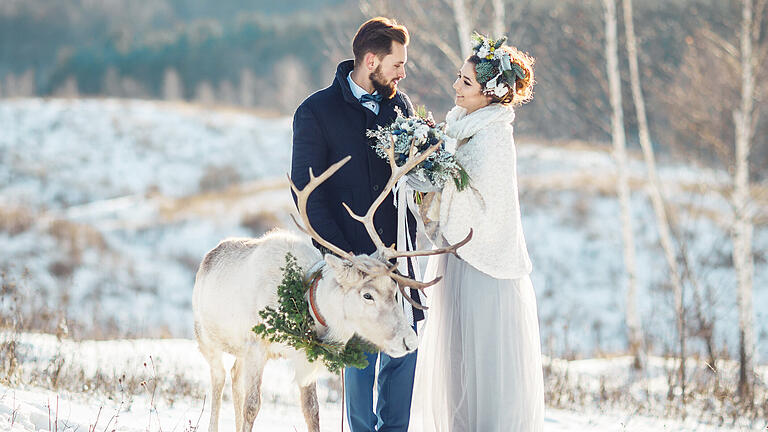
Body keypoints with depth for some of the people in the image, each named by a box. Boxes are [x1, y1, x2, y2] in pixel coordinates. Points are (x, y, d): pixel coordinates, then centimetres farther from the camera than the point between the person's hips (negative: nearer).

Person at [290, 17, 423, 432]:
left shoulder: (400, 104, 9)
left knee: (404, 350, 5)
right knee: (359, 357, 0)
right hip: (351, 256, -5)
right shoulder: (316, 112, -6)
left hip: (395, 255, 5)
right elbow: (306, 191, -7)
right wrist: (339, 252, -13)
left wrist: (406, 237, 1)